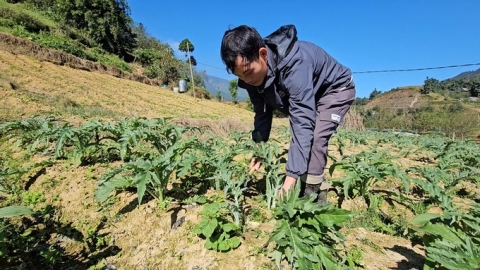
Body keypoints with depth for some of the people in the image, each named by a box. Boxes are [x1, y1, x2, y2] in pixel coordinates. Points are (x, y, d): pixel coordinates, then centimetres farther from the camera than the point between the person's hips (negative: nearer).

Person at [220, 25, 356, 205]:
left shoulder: (295, 64, -42)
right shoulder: (252, 75, -19)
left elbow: (303, 123, -46)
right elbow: (262, 112, -8)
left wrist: (291, 177, -49)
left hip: (336, 88, -7)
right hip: (307, 95, 7)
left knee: (314, 137, -26)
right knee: (304, 137, -2)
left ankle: (313, 195, -13)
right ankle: (319, 186, 14)